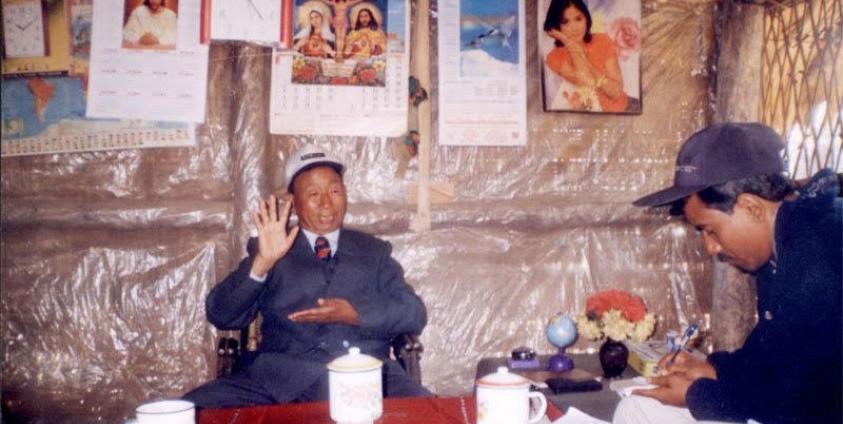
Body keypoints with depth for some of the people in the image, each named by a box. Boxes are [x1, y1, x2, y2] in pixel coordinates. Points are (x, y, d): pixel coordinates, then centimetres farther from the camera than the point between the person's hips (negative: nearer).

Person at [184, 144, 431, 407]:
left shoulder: (374, 251, 18)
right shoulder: (269, 250, 15)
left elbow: (415, 315, 7)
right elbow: (221, 316, 4)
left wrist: (355, 313, -9)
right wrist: (262, 263, -10)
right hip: (284, 376, 0)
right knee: (197, 408, -23)